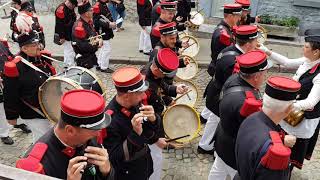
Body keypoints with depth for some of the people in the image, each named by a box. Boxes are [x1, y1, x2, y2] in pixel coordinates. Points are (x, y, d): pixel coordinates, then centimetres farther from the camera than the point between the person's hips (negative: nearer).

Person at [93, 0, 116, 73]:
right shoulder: (97, 7, -18)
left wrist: (112, 23, 4)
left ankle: (99, 65, 33)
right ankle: (104, 67, 6)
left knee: (102, 49, 19)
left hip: (106, 32, 11)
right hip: (102, 33, -11)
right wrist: (109, 25, -25)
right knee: (107, 50, -6)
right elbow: (97, 21, -24)